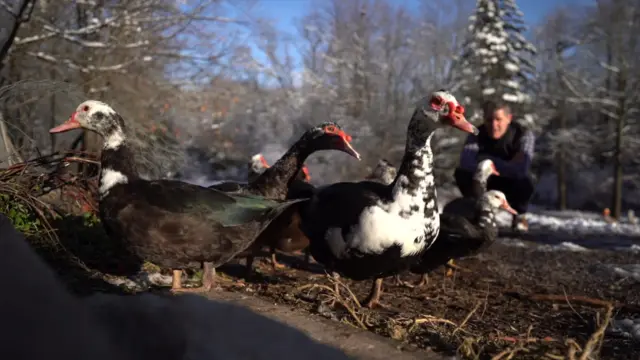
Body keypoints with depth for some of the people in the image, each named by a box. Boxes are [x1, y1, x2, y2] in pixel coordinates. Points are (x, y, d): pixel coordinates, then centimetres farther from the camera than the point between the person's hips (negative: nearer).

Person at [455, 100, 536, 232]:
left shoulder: (524, 135, -20)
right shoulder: (478, 134, -15)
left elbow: (521, 169, -37)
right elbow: (466, 163, -33)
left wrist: (486, 161, -28)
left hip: (513, 188, -2)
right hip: (486, 186, 2)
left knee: (525, 182, -36)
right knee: (461, 173, -25)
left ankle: (519, 215, -1)